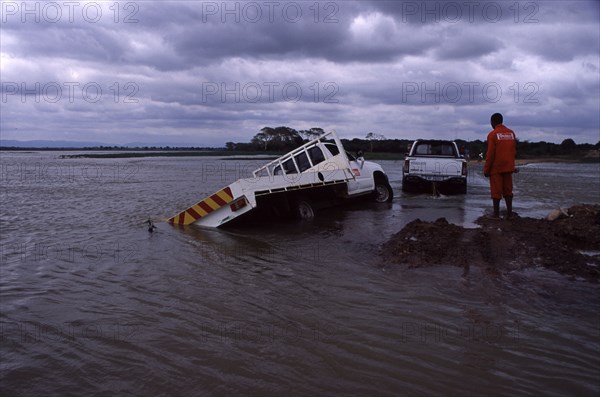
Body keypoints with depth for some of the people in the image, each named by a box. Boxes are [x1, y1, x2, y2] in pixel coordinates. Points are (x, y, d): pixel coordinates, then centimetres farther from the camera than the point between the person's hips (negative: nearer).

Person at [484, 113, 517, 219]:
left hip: (496, 168, -5)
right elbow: (514, 151, 11)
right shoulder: (511, 133, 8)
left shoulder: (492, 134, -10)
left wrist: (486, 169, -7)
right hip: (508, 167, 5)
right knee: (507, 190, 11)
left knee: (496, 191, 0)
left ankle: (496, 214, 3)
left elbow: (490, 154, -13)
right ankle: (509, 212, 10)